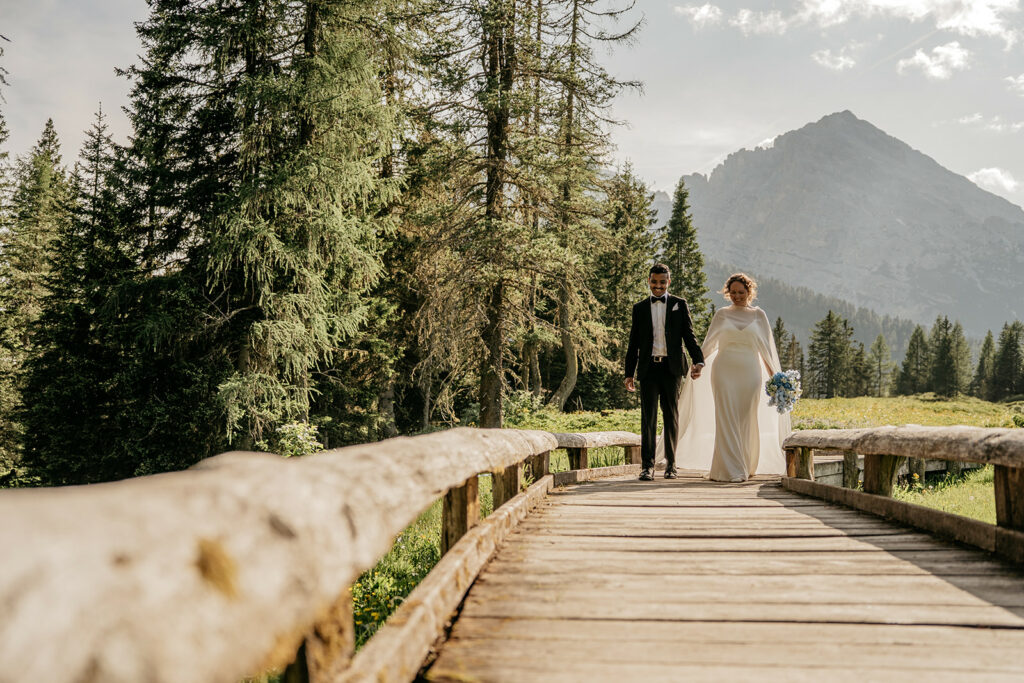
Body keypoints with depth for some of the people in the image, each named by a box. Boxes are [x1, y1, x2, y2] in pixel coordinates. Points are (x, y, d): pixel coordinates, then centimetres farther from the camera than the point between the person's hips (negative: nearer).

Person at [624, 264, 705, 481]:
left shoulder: (679, 304, 8)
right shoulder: (640, 308, 11)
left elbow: (689, 336, 4)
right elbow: (633, 344, 12)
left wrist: (698, 361, -10)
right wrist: (629, 373, 7)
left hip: (671, 367, 0)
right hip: (648, 368, 0)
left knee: (671, 416, 8)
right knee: (648, 417, -6)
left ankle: (671, 463, 18)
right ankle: (647, 465, -5)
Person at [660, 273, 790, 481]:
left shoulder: (758, 315, 9)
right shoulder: (721, 314, 9)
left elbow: (766, 347, 10)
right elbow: (708, 344, 12)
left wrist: (773, 375, 7)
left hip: (749, 372, 1)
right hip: (724, 370, 0)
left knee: (747, 421, 2)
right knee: (727, 419, -8)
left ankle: (745, 466, 17)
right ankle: (730, 470, -8)